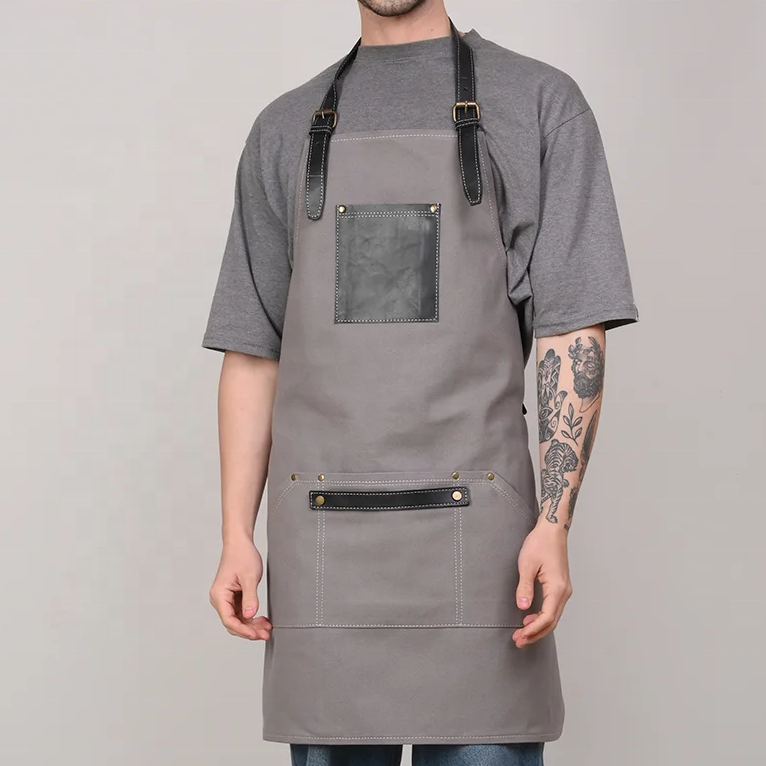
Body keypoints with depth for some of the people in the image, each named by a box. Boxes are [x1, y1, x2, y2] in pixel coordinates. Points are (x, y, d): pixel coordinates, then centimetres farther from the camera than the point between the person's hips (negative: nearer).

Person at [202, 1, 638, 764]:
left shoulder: (539, 104, 5)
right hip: (320, 539, 3)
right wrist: (237, 537, 5)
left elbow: (573, 330, -1)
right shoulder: (284, 130, 14)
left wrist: (555, 522, -10)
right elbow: (251, 351, 13)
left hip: (473, 531, -2)